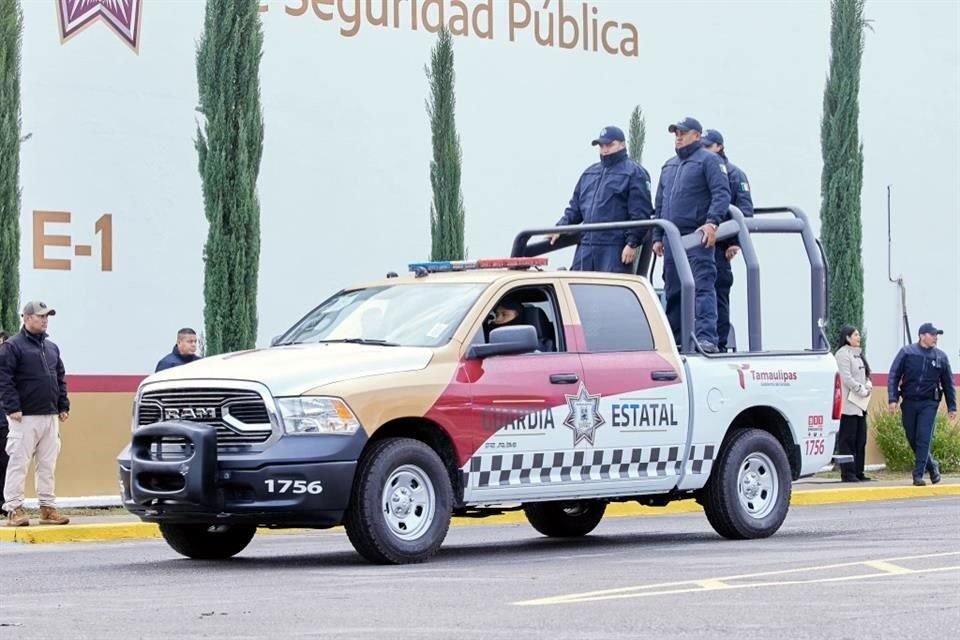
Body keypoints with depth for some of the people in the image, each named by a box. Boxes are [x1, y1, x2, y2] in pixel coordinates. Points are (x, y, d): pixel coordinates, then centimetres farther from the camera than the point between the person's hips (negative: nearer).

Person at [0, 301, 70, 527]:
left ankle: (48, 507, 13)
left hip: (50, 416, 7)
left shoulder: (51, 347, 17)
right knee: (19, 463, -5)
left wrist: (64, 406, 14)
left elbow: (60, 379, 22)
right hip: (25, 417, -7)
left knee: (48, 464, 8)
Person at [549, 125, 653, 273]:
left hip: (615, 249, -7)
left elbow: (640, 214, -9)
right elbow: (575, 207, 24)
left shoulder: (634, 173, -2)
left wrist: (632, 243, -16)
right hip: (586, 248, 7)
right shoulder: (590, 173, 22)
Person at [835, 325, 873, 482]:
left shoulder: (858, 353, 19)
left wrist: (868, 385, 2)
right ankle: (847, 473, -7)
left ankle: (858, 472, 13)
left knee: (860, 439, 9)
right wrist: (862, 390, -13)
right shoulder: (843, 354, -10)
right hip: (848, 404, -9)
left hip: (860, 404, 9)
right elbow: (846, 378, -17)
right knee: (847, 440, -7)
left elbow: (865, 373, 23)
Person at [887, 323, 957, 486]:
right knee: (912, 439, 7)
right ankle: (932, 465, 27)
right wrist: (892, 399, -9)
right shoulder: (907, 352, 1)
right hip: (909, 403, 1)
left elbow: (948, 383, 12)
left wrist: (952, 406, 11)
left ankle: (918, 475, -8)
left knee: (924, 439, -11)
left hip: (929, 404, -1)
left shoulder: (941, 357, 5)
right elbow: (894, 376, 0)